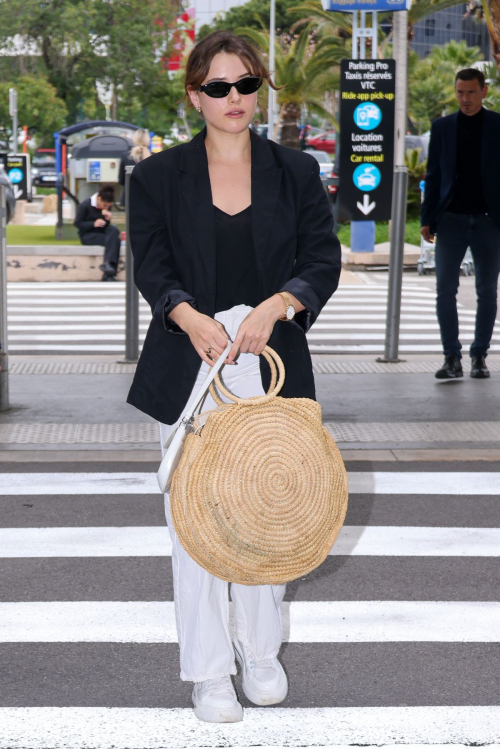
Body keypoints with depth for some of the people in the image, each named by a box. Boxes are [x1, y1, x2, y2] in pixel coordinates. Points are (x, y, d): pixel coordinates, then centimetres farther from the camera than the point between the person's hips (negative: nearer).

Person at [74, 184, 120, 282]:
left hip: (101, 232, 6)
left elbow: (106, 226, 7)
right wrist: (93, 224, -24)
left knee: (114, 230, -28)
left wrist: (107, 219, -17)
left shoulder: (106, 206, 3)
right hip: (87, 235, -6)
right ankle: (109, 273, -27)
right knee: (115, 240, -26)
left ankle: (107, 263, -32)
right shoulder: (85, 205, -13)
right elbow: (77, 223, -11)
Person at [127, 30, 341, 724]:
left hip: (274, 366, 1)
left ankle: (261, 653, 29)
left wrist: (273, 307, -18)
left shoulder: (297, 173, 7)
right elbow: (152, 267, -3)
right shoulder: (158, 177, 4)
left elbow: (324, 260, 1)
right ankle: (208, 670, 16)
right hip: (190, 367, -1)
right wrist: (193, 319, -22)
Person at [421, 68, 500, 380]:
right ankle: (452, 358, 2)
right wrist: (428, 219, 2)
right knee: (445, 290, -5)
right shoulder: (442, 127, 8)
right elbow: (433, 176, 9)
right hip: (451, 220, 1)